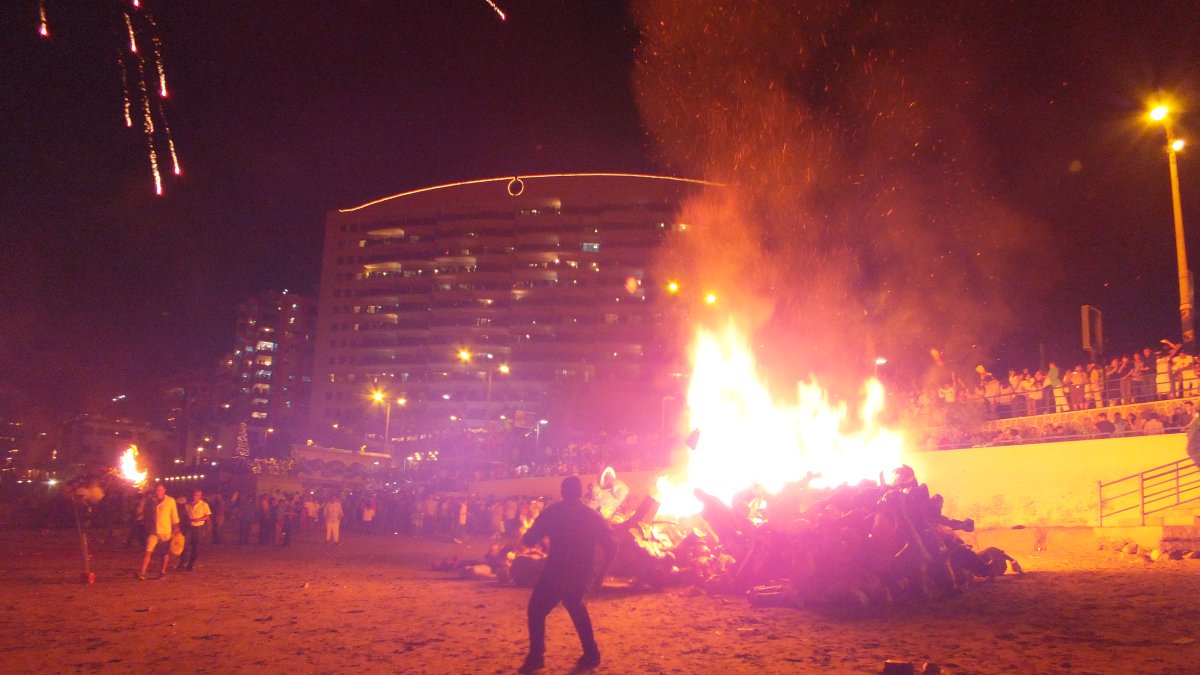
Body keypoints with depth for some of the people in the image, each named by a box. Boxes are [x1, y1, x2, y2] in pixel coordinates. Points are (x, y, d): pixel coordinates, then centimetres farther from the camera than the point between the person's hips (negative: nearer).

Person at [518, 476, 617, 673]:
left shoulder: (552, 512, -2)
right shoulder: (592, 515, 7)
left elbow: (529, 540, -3)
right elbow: (611, 546, 6)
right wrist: (601, 572, 16)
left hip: (556, 573, -4)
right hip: (581, 575, 4)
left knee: (537, 610, 11)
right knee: (576, 608, 27)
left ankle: (535, 657, -2)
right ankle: (591, 654, 22)